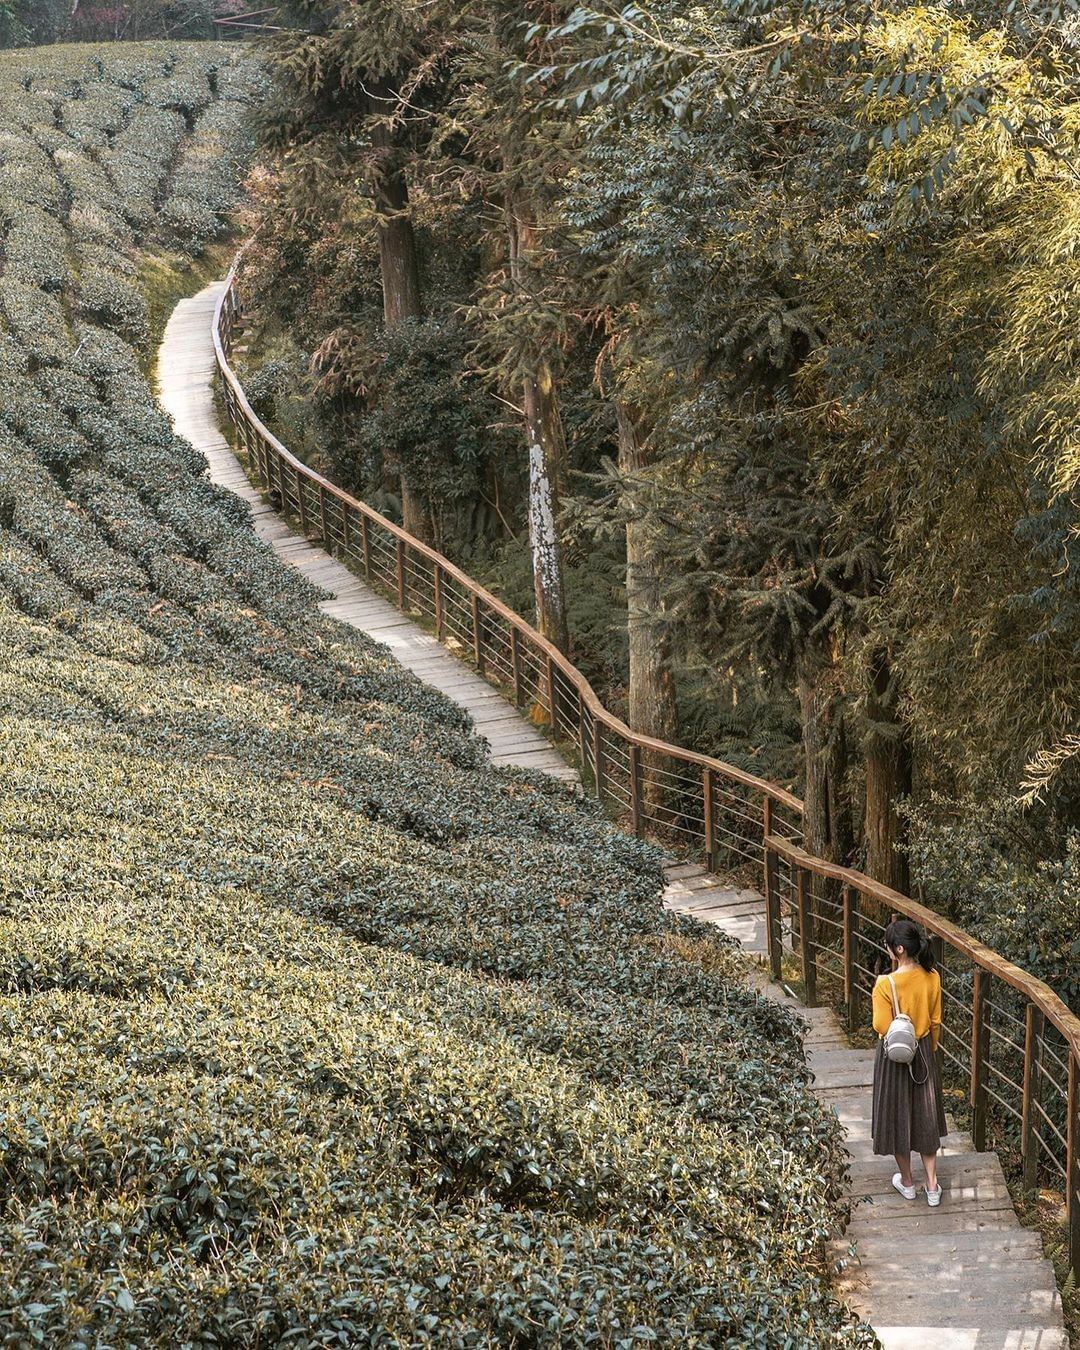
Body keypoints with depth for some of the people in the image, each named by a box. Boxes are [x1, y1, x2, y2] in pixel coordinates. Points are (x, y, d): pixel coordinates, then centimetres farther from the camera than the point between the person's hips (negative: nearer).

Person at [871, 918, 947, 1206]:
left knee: (897, 1116, 15)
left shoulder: (886, 984, -26)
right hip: (924, 1053, 4)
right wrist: (929, 1050, 15)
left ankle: (907, 1182, 29)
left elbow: (881, 1026, -20)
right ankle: (932, 1186, 19)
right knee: (925, 1116, 16)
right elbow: (935, 1021, 1)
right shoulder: (932, 978, -10)